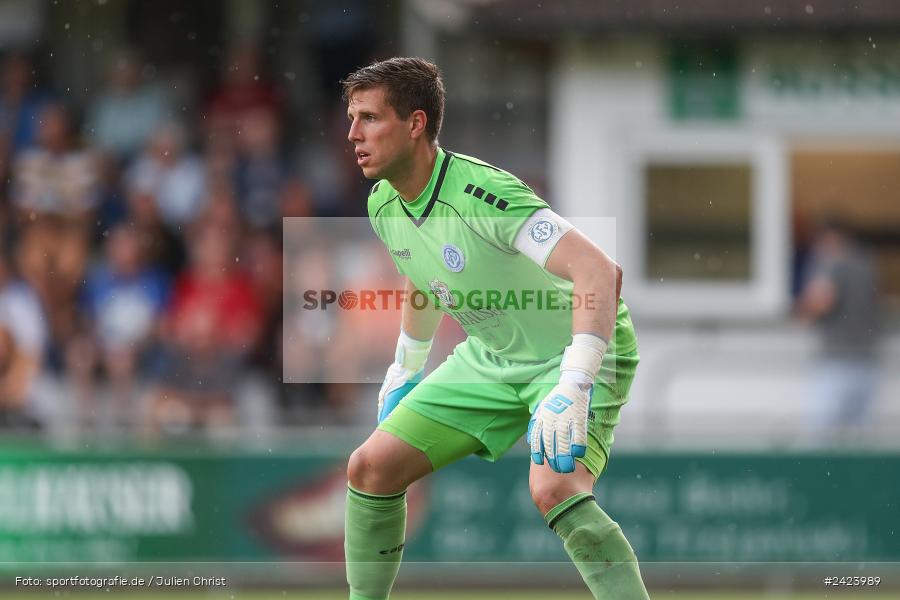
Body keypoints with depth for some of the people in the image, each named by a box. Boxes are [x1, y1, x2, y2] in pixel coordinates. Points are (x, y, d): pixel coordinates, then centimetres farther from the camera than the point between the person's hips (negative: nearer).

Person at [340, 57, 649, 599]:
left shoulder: (482, 195, -31)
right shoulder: (384, 206, -4)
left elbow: (599, 270, -40)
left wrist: (572, 389, -47)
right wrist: (406, 368, 28)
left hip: (578, 353, -8)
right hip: (491, 358, 8)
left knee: (553, 490, -33)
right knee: (371, 467, 0)